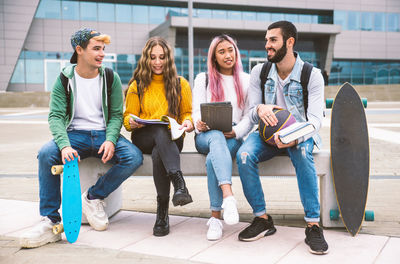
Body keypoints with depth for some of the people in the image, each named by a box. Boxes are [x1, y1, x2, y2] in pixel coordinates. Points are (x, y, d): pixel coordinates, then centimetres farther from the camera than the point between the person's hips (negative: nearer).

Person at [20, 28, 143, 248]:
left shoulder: (111, 78, 5)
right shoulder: (64, 79, 2)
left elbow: (116, 114, 3)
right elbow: (56, 116, -8)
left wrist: (110, 140, -18)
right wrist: (65, 145, -27)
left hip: (104, 134, 1)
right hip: (75, 134, -1)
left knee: (134, 157, -26)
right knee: (46, 154, -30)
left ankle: (93, 197, -5)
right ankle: (50, 221, -21)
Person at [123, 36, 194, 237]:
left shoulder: (181, 84, 15)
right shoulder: (137, 86, 14)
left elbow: (187, 113, 16)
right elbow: (127, 116, 14)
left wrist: (187, 122, -8)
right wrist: (131, 122, -11)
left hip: (172, 139, 0)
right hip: (143, 138, 0)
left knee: (158, 154, -38)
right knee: (161, 131, -39)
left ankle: (163, 211, -35)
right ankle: (179, 184, -53)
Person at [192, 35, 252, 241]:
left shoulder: (246, 81, 15)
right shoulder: (203, 79, 16)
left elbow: (249, 117, 8)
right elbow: (197, 111, 7)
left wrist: (236, 132, -12)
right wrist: (199, 124, -17)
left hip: (233, 137, 0)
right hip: (206, 136, 0)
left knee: (212, 159, -34)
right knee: (216, 137, -39)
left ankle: (215, 218, -32)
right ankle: (228, 196, -56)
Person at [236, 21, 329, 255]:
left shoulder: (312, 75, -7)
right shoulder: (259, 72, 1)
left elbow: (315, 118, -15)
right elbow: (252, 115, 1)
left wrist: (295, 137, -37)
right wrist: (259, 110, -26)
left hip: (300, 134, -2)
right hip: (268, 133, 3)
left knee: (303, 154, -37)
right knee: (244, 155, -28)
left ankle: (313, 225, -29)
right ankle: (262, 219, -15)